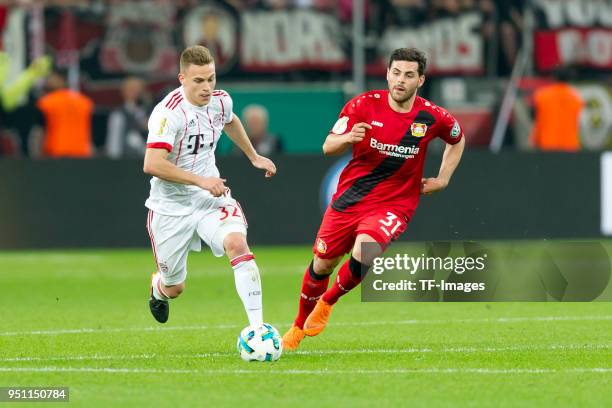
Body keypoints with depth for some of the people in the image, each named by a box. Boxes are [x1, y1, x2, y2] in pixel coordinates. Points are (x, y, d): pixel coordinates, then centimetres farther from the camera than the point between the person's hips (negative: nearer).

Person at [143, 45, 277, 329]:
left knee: (237, 244, -27)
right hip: (171, 207, -4)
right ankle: (158, 288, 51)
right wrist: (201, 180, -35)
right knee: (174, 288, 10)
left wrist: (254, 157, 28)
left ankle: (257, 327, -29)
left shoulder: (220, 100, -3)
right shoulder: (169, 112, -24)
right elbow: (152, 165, -33)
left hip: (211, 198, 4)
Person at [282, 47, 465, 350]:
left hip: (393, 205, -2)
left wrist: (442, 179, 6)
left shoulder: (431, 117, -8)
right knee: (322, 265, 8)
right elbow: (328, 147, -11)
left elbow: (457, 140, 15)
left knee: (363, 253, -28)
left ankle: (327, 301, 2)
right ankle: (299, 328, 34)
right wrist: (347, 137, -33)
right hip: (349, 198, 2)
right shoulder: (364, 105, -10)